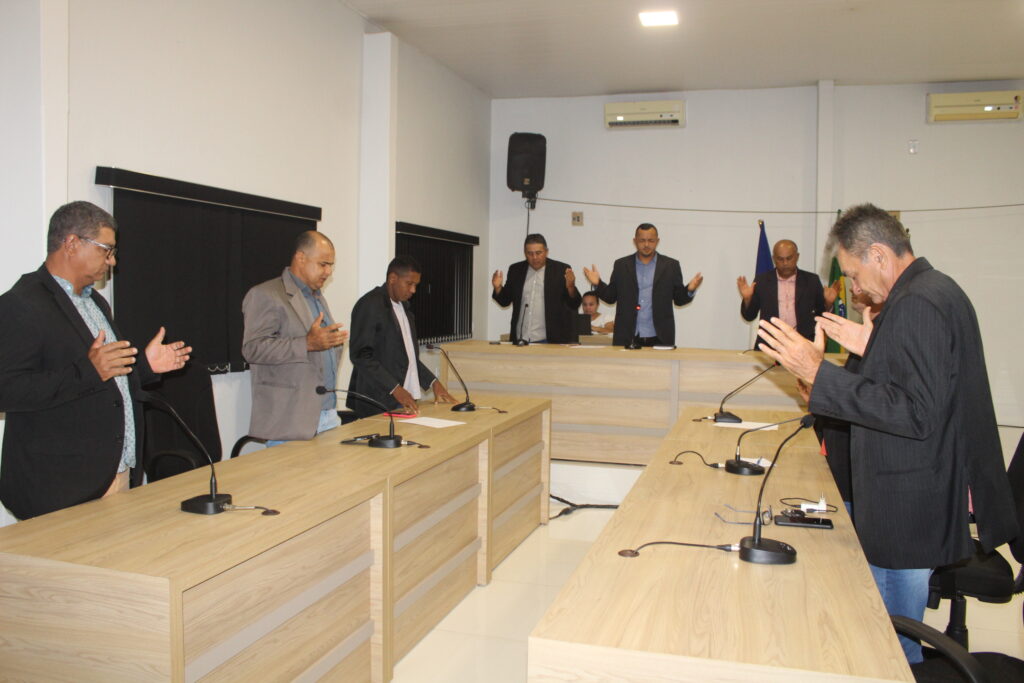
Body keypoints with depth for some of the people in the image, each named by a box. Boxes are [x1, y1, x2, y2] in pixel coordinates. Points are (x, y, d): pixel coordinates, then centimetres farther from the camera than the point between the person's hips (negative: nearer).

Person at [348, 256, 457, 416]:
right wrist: (395, 389, -22)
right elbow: (360, 355, -16)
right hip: (380, 402, -7)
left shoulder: (403, 305, 16)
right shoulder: (369, 305, -9)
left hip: (407, 398, 7)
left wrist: (433, 382, 9)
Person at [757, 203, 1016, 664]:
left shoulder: (917, 305, -22)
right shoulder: (937, 290, 11)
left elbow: (917, 415, -27)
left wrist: (819, 374, -28)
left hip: (906, 514, -10)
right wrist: (873, 349, 10)